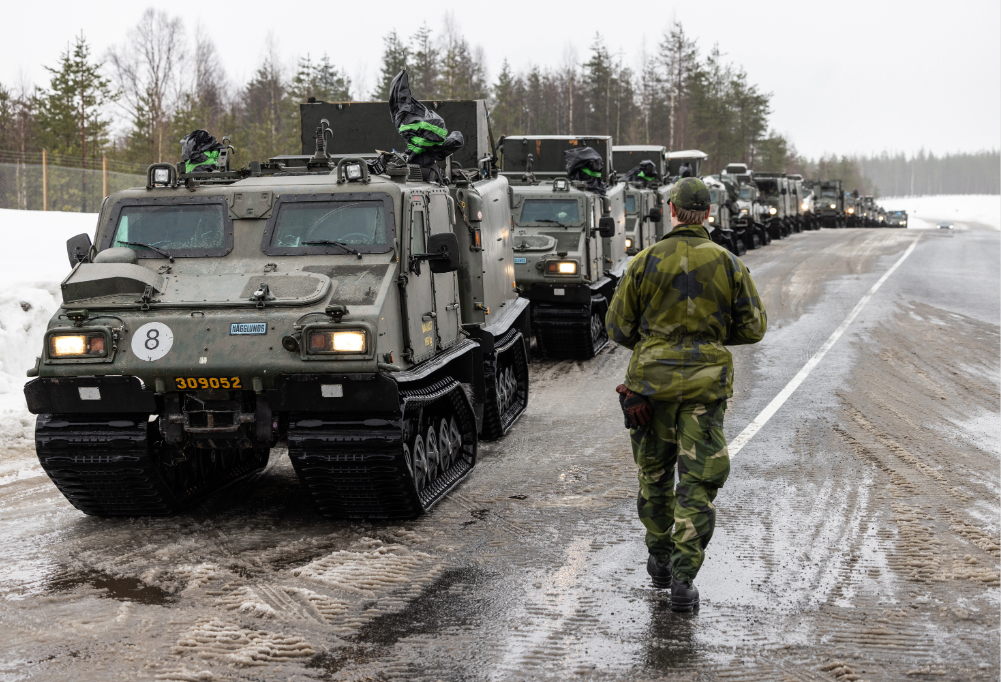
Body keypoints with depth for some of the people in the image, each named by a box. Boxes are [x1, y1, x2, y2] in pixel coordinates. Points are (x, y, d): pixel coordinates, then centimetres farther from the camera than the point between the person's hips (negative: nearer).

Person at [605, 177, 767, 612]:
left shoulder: (646, 262, -4)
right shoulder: (729, 264, 0)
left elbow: (619, 327, 1)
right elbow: (753, 327, 5)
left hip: (652, 379, 0)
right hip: (706, 383, 0)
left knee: (654, 471, 18)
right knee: (697, 482, 1)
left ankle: (660, 560, 31)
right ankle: (682, 579, -6)